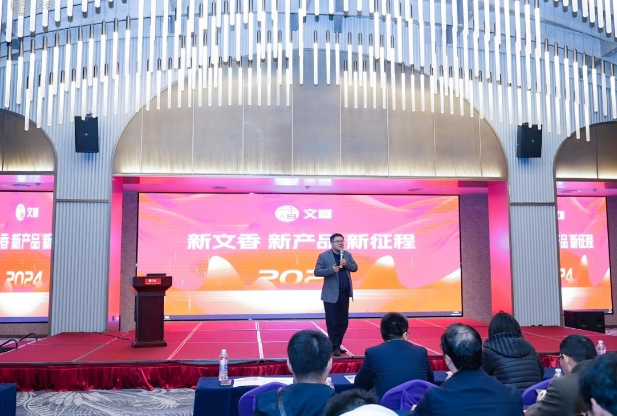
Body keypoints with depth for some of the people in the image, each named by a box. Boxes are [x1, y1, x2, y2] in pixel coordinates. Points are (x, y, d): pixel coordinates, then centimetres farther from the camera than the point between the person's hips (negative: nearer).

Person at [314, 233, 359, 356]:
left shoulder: (347, 254, 10)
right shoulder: (324, 256, -5)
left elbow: (355, 268, 9)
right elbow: (316, 272, -9)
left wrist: (346, 264, -11)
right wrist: (331, 269, -23)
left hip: (345, 293, 5)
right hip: (331, 294, -5)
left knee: (343, 322, 9)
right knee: (332, 322, 0)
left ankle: (338, 345, 21)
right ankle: (334, 347, 10)